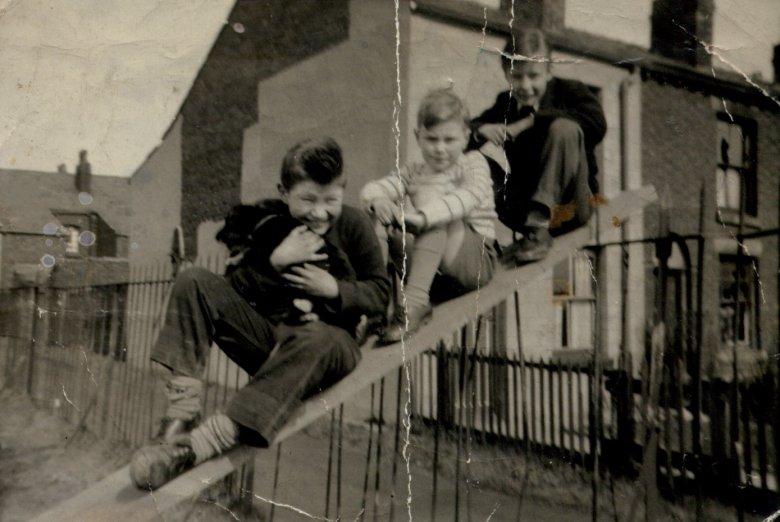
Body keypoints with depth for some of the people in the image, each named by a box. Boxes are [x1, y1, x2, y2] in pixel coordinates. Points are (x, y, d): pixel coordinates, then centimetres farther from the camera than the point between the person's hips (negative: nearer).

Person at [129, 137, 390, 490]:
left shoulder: (354, 226, 2)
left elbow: (380, 295, 3)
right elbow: (234, 288, 2)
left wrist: (334, 289, -14)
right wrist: (275, 261, -14)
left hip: (331, 348, -3)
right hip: (267, 337, 3)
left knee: (317, 337, -42)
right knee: (194, 282, -15)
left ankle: (203, 443, -46)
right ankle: (180, 418, -31)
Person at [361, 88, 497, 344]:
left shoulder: (473, 163, 2)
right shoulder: (414, 172, 14)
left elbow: (468, 197, -22)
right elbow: (372, 188, -4)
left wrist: (421, 216, -40)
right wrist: (378, 200, -31)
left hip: (476, 260, -4)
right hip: (432, 271, 4)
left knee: (430, 194, -27)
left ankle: (415, 299, -41)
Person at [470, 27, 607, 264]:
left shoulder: (569, 91, 1)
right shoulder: (504, 104, 11)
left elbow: (597, 123, -22)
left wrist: (532, 119, -21)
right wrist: (480, 130, -17)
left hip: (570, 204, -3)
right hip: (522, 207, 3)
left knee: (564, 128, -26)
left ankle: (539, 225, -30)